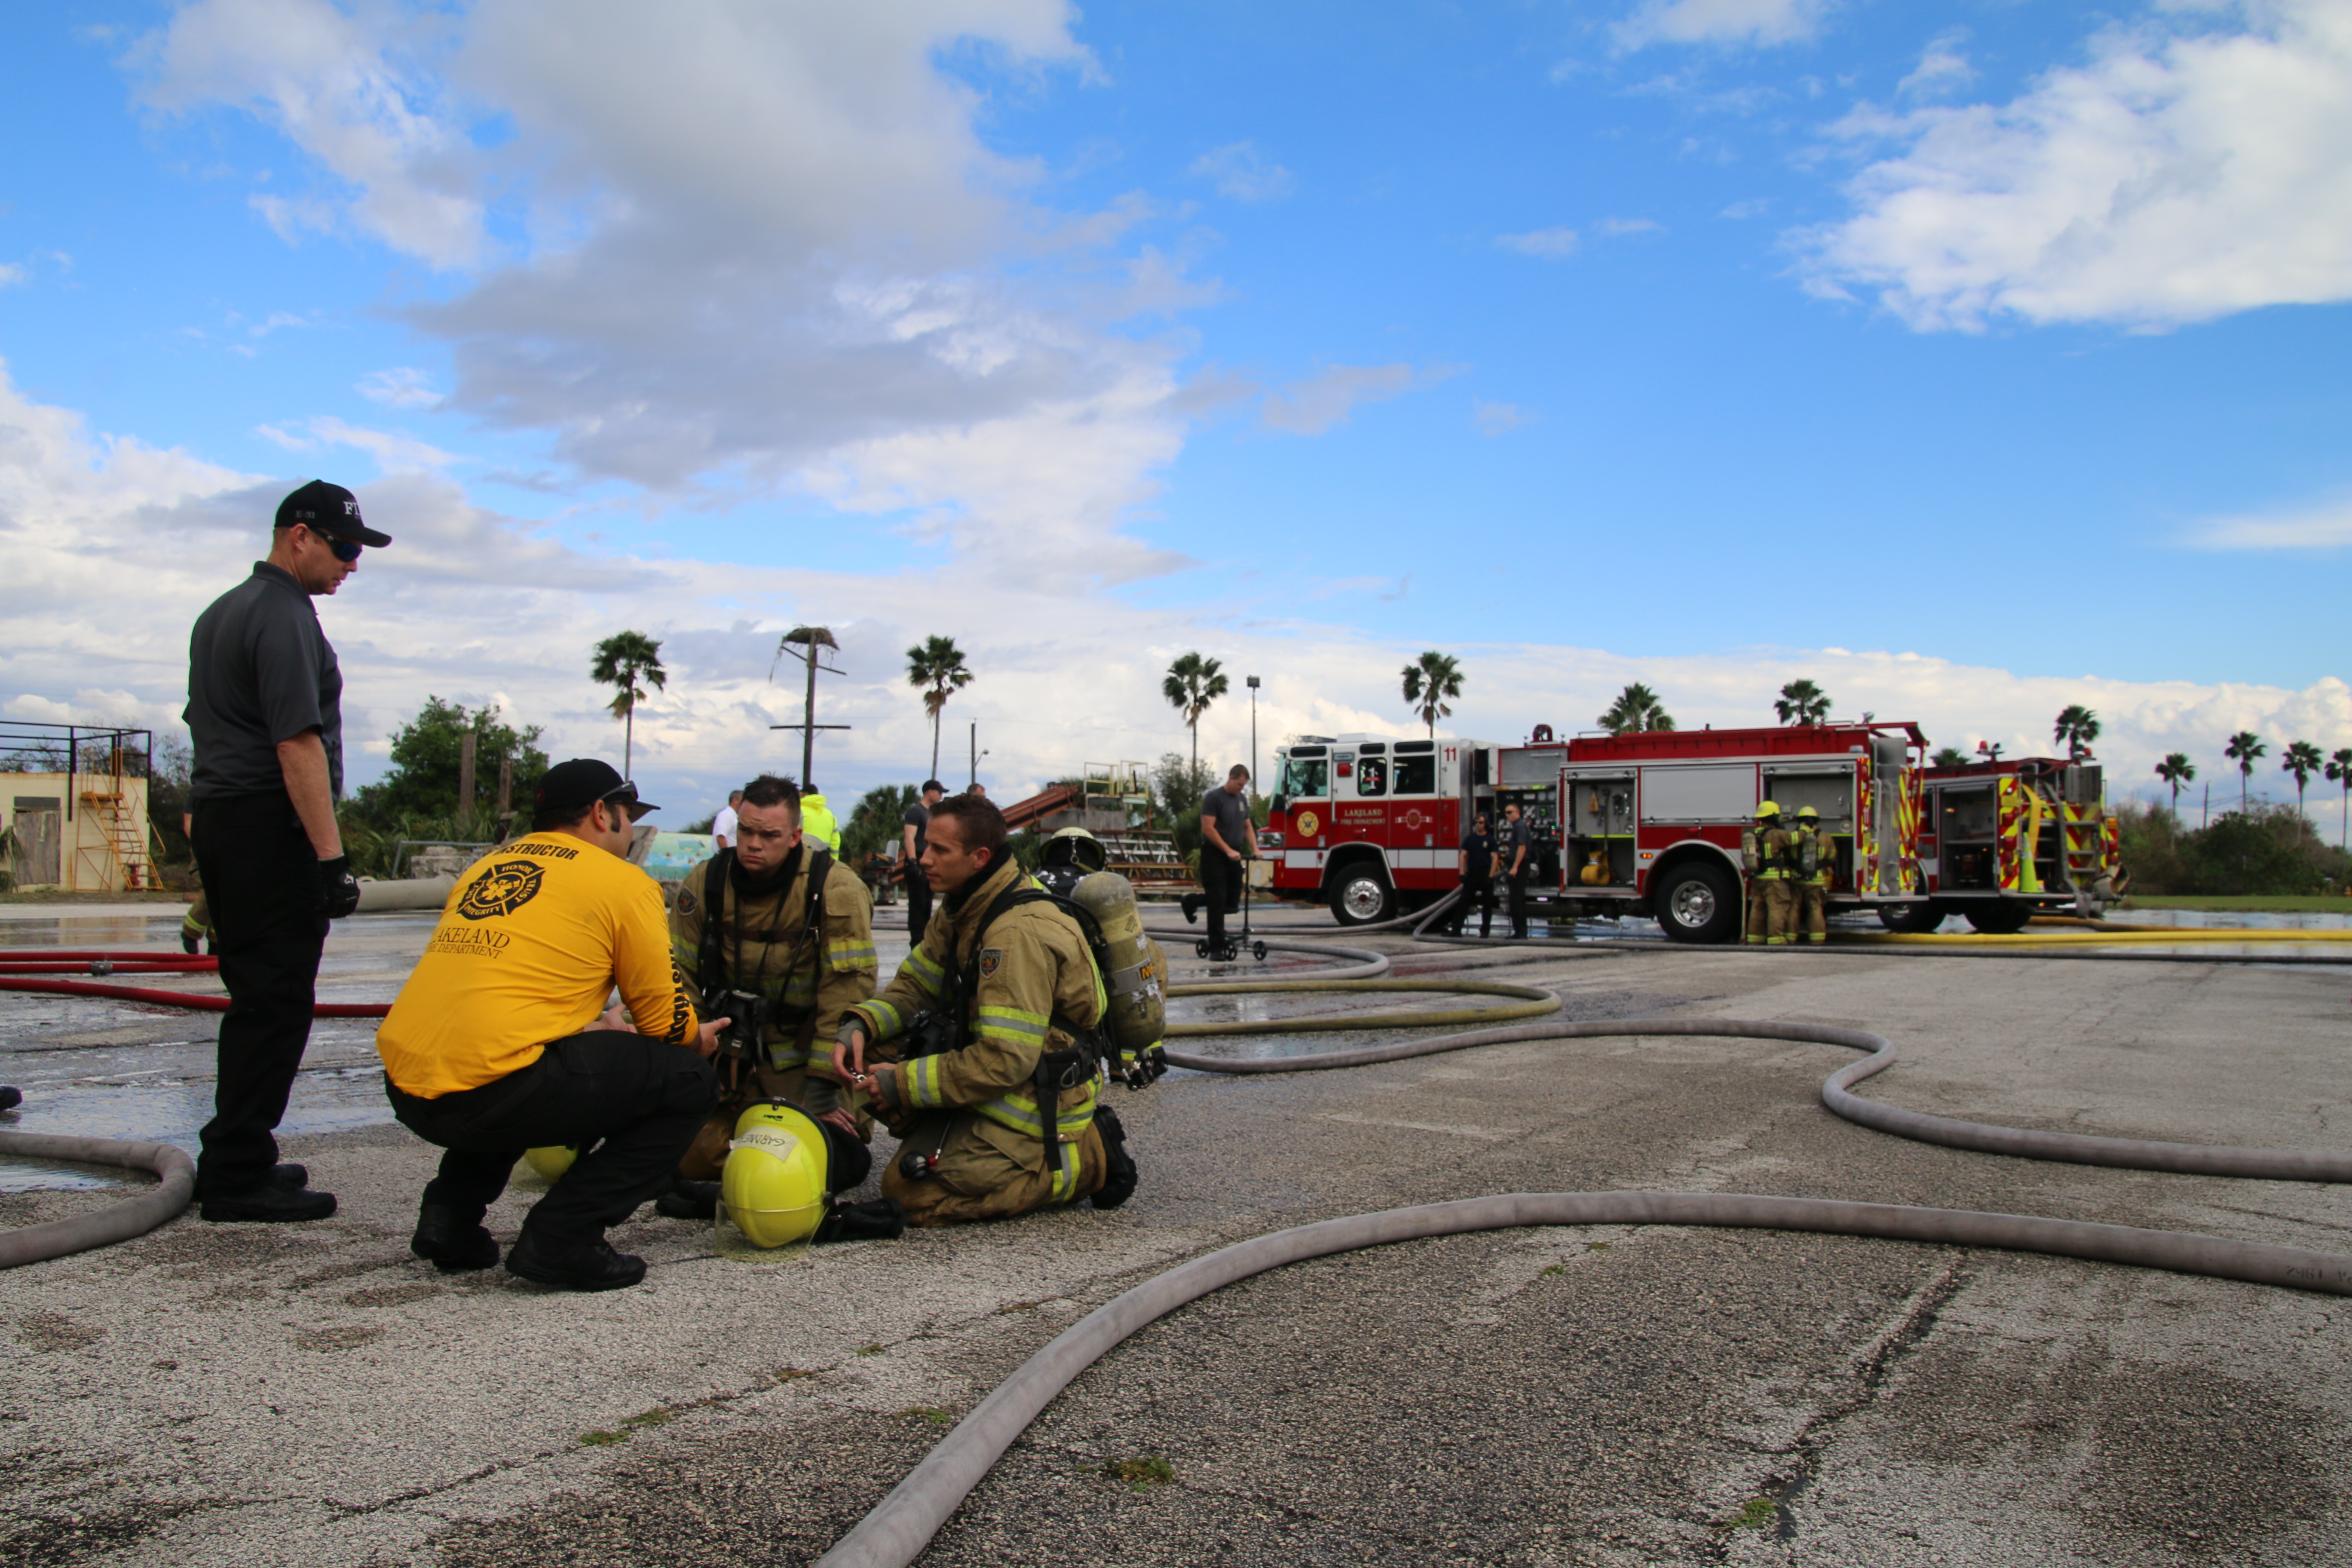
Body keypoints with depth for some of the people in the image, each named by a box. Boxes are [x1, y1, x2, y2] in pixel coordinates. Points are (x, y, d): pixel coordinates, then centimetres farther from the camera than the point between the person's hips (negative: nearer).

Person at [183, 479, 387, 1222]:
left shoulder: (220, 613, 19)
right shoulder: (285, 616, -12)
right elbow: (298, 744, -21)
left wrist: (208, 827, 23)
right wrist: (331, 855, -22)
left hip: (217, 819, 10)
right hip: (270, 827, -10)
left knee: (255, 998, 14)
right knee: (276, 1002, -7)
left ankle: (233, 1161, 20)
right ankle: (239, 1175, -5)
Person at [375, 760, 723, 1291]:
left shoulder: (486, 868, 23)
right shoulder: (622, 882, 3)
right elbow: (665, 1020, 6)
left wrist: (592, 1028, 36)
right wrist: (697, 1043, 28)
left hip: (404, 1088, 8)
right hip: (486, 1094, -8)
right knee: (689, 1082, 4)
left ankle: (450, 1216, 22)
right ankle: (561, 1237, -4)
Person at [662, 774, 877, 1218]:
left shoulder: (836, 889, -16)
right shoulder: (705, 884, -2)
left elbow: (848, 990, -17)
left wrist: (822, 1091, -18)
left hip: (803, 1056, -3)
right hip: (732, 1053, 4)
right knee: (690, 1155, -11)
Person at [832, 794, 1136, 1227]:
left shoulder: (1019, 933, -26)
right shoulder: (963, 909, 5)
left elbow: (1005, 1061, -28)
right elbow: (916, 984, 12)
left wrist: (906, 1083, -20)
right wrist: (860, 1025, -9)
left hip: (1037, 1104, -9)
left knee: (913, 1195, -16)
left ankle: (1085, 1161, -5)